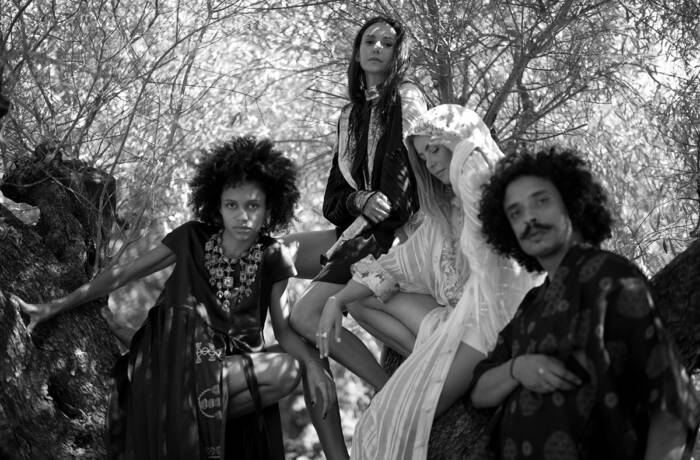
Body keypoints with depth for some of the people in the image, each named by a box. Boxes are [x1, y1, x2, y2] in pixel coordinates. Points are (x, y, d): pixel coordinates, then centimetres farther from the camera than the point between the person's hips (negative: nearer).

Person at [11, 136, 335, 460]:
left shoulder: (273, 259, 0)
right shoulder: (193, 238, -2)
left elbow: (283, 329, 2)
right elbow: (121, 275, 2)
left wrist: (312, 362, -20)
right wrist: (55, 307, -1)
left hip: (233, 365, 3)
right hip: (172, 358, -2)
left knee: (289, 371, -27)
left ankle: (199, 419, -15)